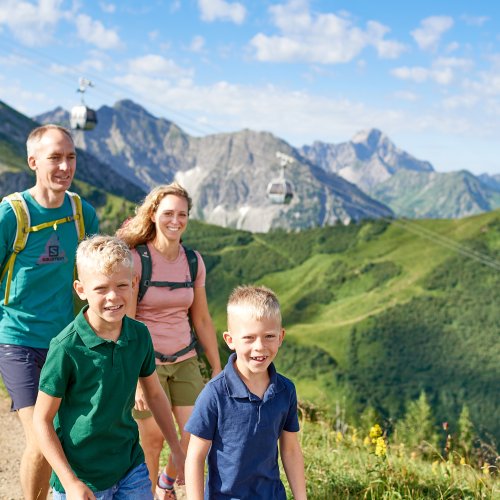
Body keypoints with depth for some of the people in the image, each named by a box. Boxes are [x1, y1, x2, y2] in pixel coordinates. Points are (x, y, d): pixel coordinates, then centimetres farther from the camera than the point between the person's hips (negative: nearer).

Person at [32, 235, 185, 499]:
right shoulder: (66, 348, -20)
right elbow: (42, 420, -13)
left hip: (131, 469, 4)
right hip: (80, 477, -4)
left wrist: (176, 449, 14)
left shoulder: (140, 335, -5)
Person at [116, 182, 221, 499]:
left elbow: (202, 320, 10)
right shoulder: (135, 259, -12)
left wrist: (217, 369, 11)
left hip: (184, 359, 4)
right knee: (152, 439, 2)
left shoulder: (193, 261, 3)